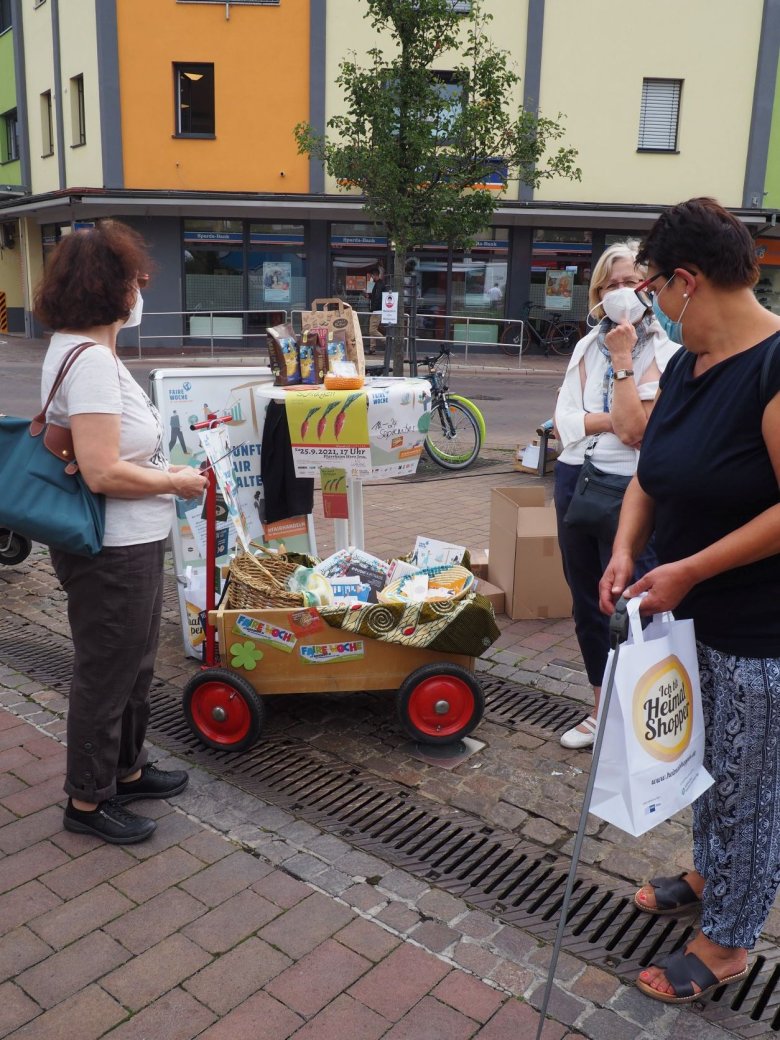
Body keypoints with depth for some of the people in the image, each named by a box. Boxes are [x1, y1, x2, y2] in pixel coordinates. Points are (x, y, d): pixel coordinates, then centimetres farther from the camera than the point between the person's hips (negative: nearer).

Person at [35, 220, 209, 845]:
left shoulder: (83, 350, 9)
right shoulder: (90, 360, -24)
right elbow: (103, 473, -29)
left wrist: (162, 469, 6)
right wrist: (176, 482, -15)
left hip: (130, 545, 10)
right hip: (112, 554, -10)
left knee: (135, 666, 23)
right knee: (107, 674, 7)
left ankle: (127, 770, 42)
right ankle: (88, 800, 26)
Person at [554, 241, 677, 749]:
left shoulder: (665, 355, -8)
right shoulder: (587, 347, 9)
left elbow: (634, 428, -19)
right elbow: (565, 419, 1)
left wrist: (622, 359, -17)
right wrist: (609, 422, -14)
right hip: (575, 480, 7)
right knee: (587, 603, 15)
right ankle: (602, 711, 32)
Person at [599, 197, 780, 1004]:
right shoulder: (686, 365, 4)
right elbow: (650, 474, 9)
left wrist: (688, 571, -22)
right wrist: (624, 551, -7)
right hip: (696, 614, 8)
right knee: (709, 760, 25)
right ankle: (709, 873, 48)